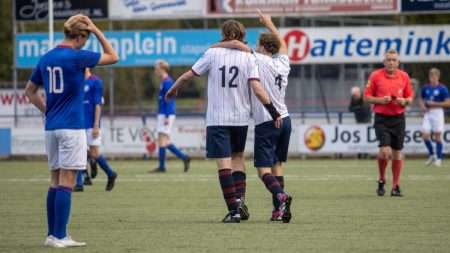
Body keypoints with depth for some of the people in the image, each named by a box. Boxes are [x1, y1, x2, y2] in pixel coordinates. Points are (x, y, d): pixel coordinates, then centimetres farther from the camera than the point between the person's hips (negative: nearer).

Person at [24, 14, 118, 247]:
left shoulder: (46, 59, 9)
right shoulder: (76, 57, -11)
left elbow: (30, 91, 18)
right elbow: (112, 57, 0)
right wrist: (97, 31, 2)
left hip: (51, 128, 7)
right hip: (72, 127, -7)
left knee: (55, 181, 11)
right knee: (66, 182, -6)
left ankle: (52, 234, 12)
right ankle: (59, 237, -8)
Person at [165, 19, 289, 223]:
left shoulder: (212, 53, -2)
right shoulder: (247, 57, -1)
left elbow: (187, 75, 4)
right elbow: (257, 89, -11)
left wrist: (172, 90, 22)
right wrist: (274, 112, -5)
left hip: (217, 119, -2)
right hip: (241, 118, 2)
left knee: (224, 164, -4)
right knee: (238, 157, 22)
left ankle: (233, 210, -10)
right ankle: (240, 199, 6)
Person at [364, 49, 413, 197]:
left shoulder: (404, 76, 5)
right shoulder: (375, 76, -2)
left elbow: (410, 98, 12)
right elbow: (367, 97, 1)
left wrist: (404, 101, -10)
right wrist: (380, 100, -15)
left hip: (398, 119, 3)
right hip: (382, 119, -3)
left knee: (397, 153, 3)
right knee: (385, 151, -16)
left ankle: (396, 186, 12)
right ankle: (381, 180, 8)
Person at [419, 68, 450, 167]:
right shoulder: (425, 88, 6)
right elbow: (421, 99, 20)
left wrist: (434, 104, -15)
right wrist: (422, 106, -1)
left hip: (437, 113, -4)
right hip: (427, 113, 4)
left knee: (437, 136, 0)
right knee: (425, 135, -4)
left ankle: (439, 158, 12)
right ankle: (432, 155, 17)